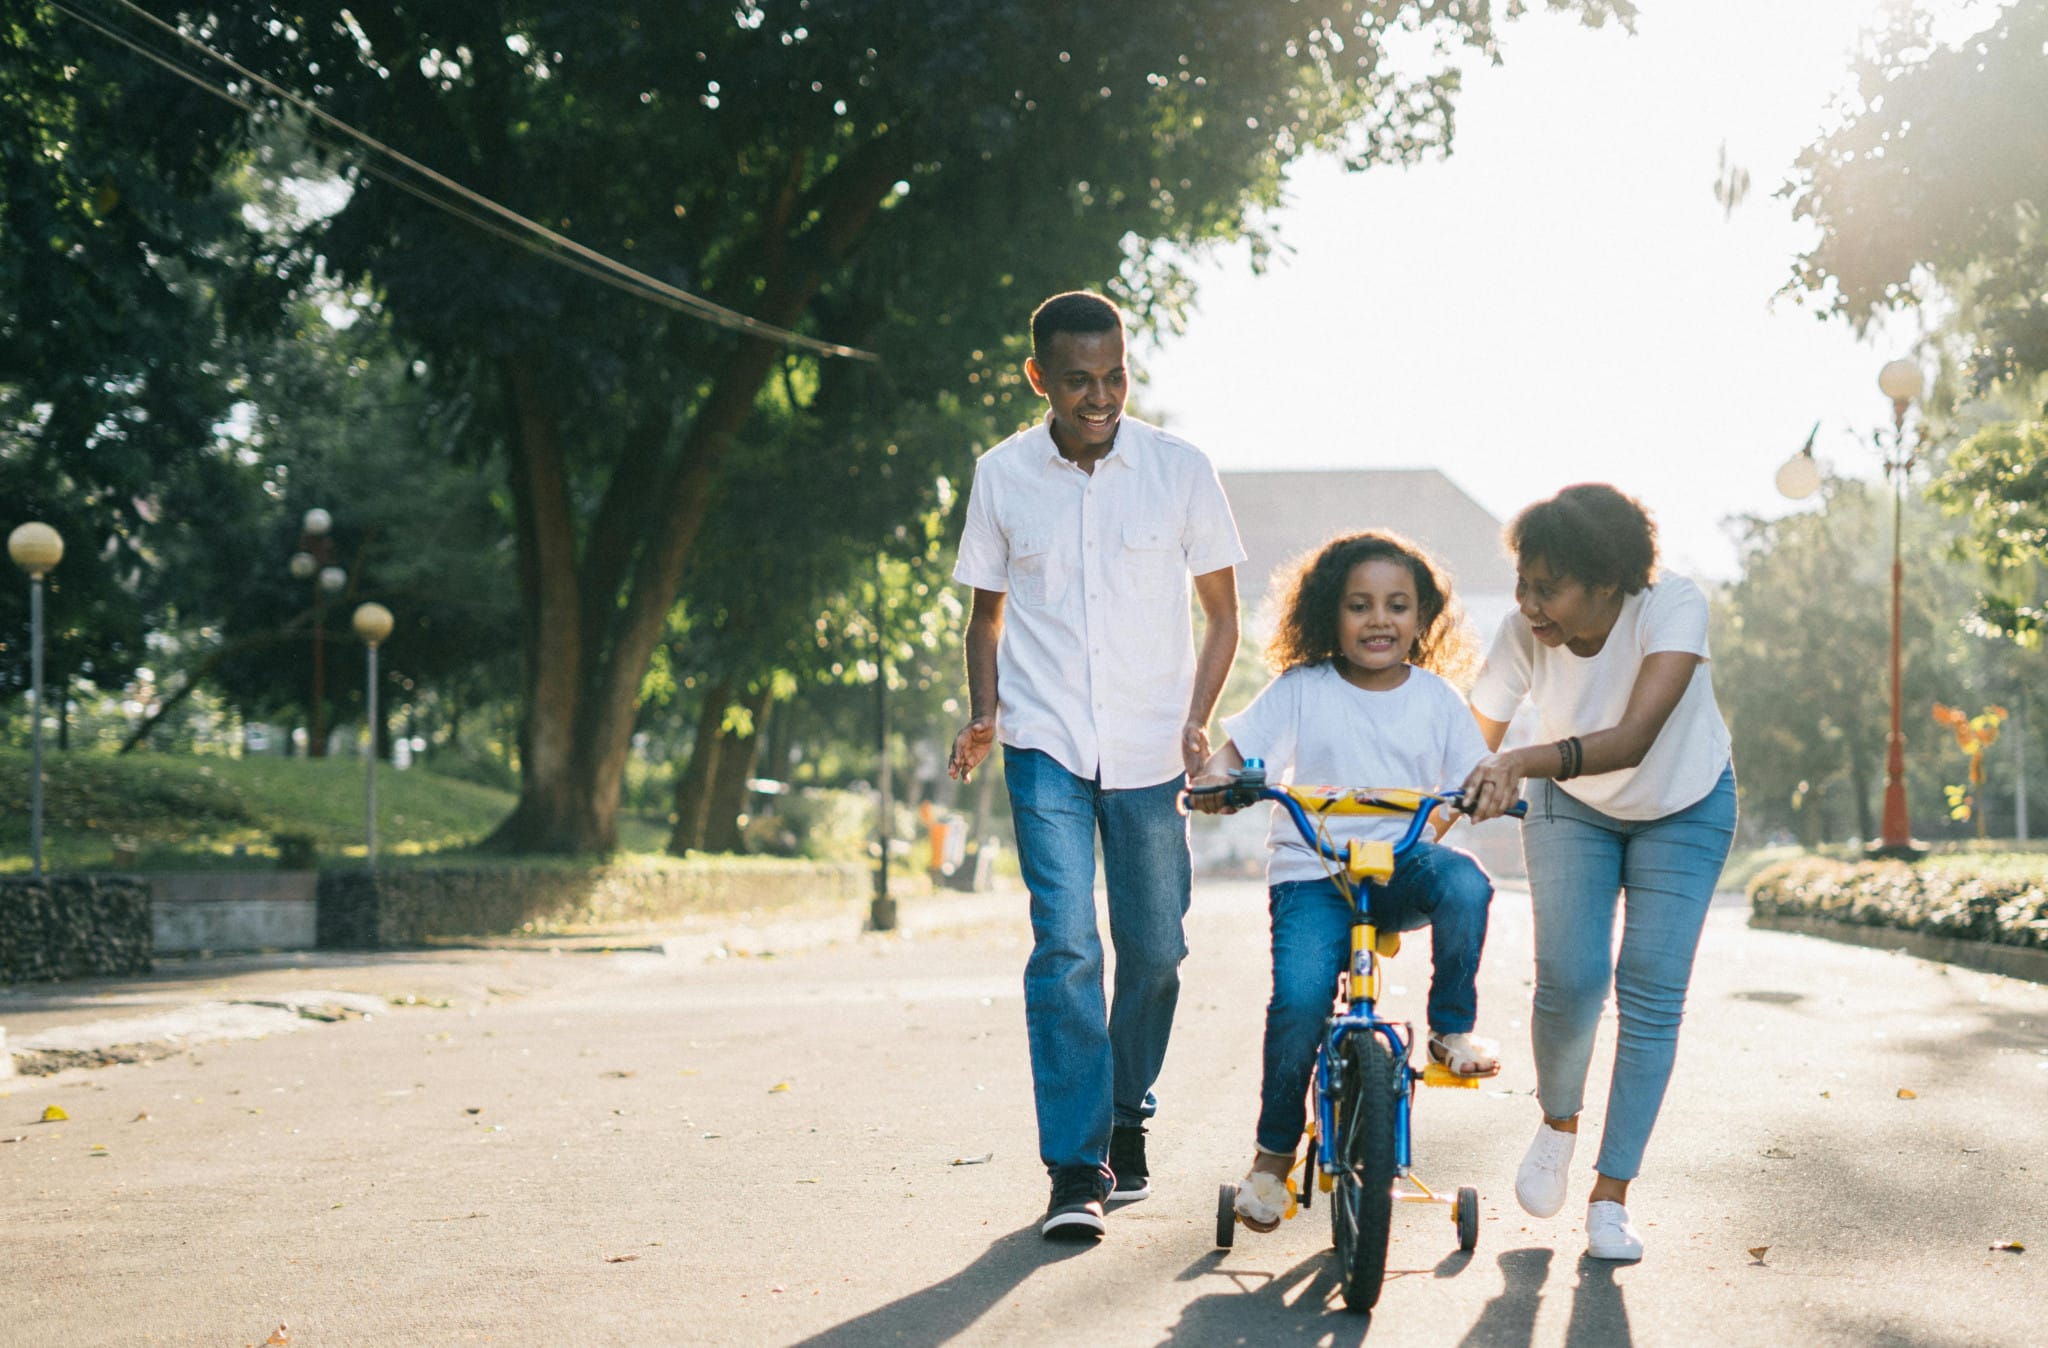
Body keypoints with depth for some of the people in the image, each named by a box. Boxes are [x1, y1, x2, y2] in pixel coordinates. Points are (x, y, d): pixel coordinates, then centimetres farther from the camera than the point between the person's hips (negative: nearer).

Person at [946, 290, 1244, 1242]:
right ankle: (1076, 1169, -9)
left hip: (1149, 749, 1)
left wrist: (1196, 721, -6)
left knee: (1154, 947, 6)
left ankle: (1126, 1116, 31)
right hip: (1045, 744, -1)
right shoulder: (1002, 476, 1)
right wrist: (983, 714, -1)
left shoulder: (1179, 470, -2)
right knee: (1065, 942, -13)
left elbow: (1221, 612, 7)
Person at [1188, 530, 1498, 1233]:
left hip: (1403, 863, 2)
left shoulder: (1436, 698, 8)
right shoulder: (1301, 691, 1)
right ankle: (1274, 1153, -2)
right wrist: (1215, 779, -25)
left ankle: (1452, 1029, -9)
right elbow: (1235, 749, -2)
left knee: (1464, 883, -34)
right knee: (1299, 997, -24)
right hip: (1313, 871, -2)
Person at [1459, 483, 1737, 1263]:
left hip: (1683, 810, -1)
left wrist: (1523, 762, -61)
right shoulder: (1523, 634, -27)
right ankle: (1558, 1123, 16)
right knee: (1568, 980, -15)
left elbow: (1635, 737, -47)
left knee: (1651, 995, -9)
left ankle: (1610, 1197, 3)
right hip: (1573, 809, 1)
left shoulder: (1673, 608, -35)